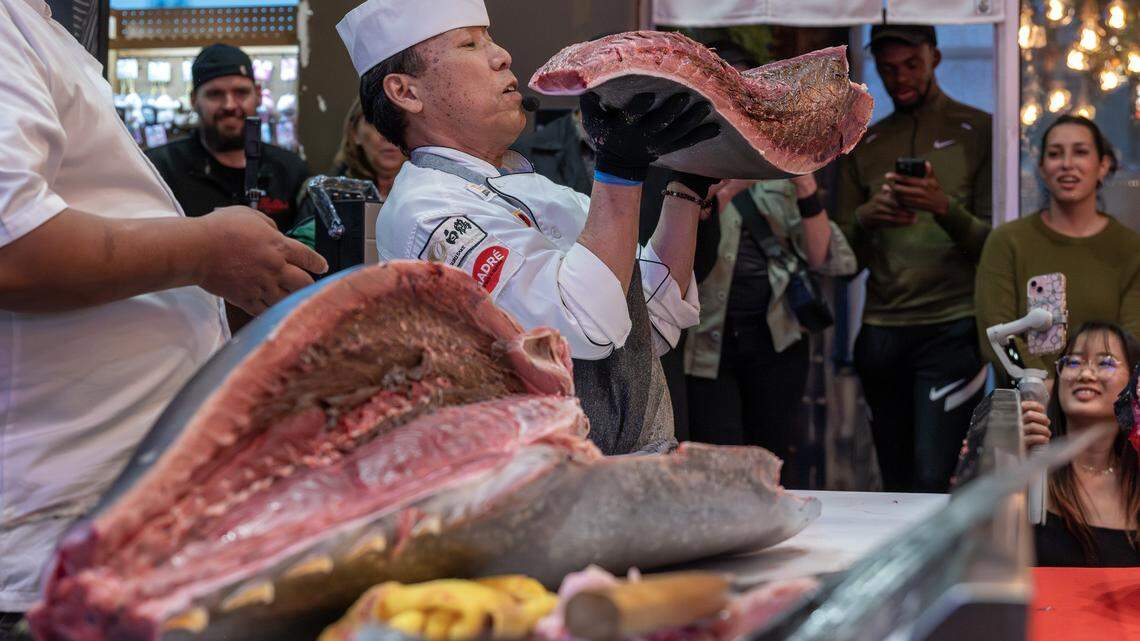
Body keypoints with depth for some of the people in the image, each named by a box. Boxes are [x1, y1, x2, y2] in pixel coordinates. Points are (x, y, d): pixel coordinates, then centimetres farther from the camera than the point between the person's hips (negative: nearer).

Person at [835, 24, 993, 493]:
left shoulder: (977, 130, 4)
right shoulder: (865, 146, 16)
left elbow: (994, 242, -1)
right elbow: (845, 258, 13)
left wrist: (944, 209, -20)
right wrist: (864, 218, -9)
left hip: (952, 328, -4)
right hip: (882, 328, 4)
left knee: (931, 480, -16)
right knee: (896, 484, 7)